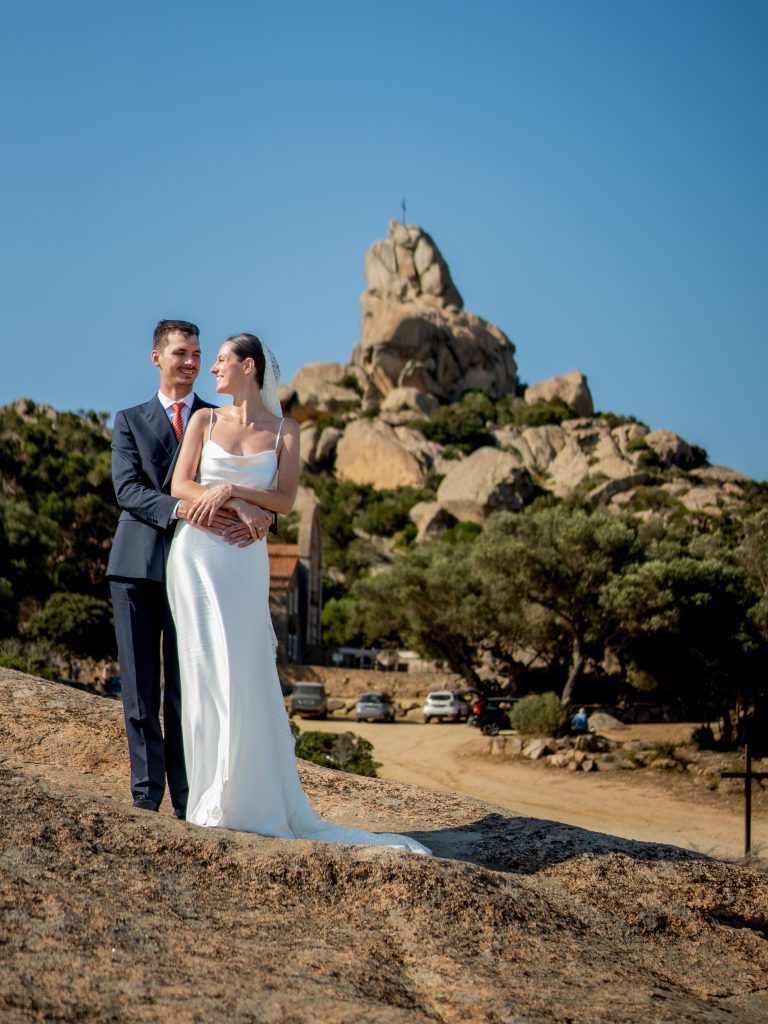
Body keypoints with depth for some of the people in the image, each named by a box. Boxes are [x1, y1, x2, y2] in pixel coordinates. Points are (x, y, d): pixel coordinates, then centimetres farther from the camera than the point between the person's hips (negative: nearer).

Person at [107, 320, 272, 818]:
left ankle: (187, 800, 2)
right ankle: (145, 795, 7)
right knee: (140, 687, 1)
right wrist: (178, 509, -20)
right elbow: (127, 490, -1)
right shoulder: (130, 421, 14)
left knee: (187, 689, -1)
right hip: (137, 565, 1)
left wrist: (260, 516, -22)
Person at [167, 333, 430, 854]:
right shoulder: (205, 420, 9)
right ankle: (214, 796, 1)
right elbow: (180, 485, 1)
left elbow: (285, 500, -2)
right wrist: (234, 507, -13)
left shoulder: (284, 430, 6)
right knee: (209, 665, -4)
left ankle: (255, 796, 6)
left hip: (246, 559, 0)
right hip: (197, 552, 0)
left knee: (247, 668, -2)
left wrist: (230, 489, -13)